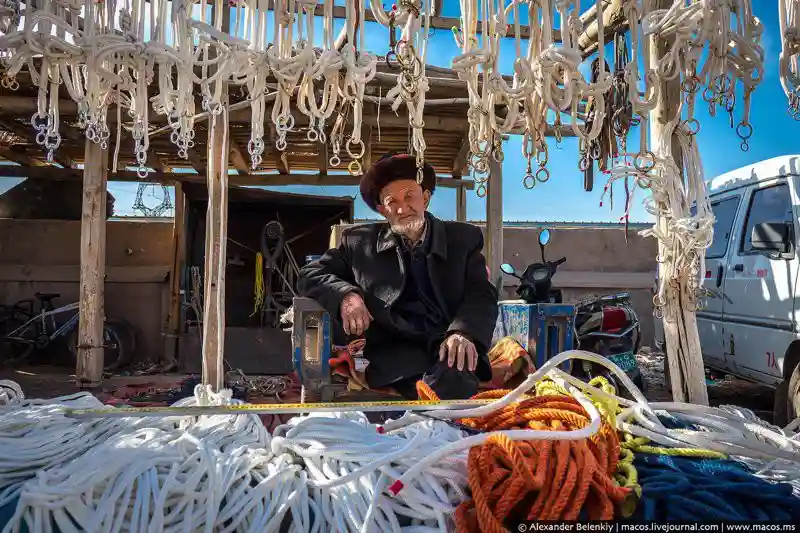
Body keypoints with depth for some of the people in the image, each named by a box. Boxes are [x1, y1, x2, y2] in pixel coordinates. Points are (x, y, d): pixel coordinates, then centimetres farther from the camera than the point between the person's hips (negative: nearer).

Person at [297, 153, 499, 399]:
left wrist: (463, 332, -18)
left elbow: (482, 295, 6)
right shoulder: (359, 242, 17)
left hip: (448, 345, 2)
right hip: (394, 350, -1)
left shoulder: (463, 238, 16)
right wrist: (346, 294, -7)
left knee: (455, 373, -35)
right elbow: (309, 275, 16)